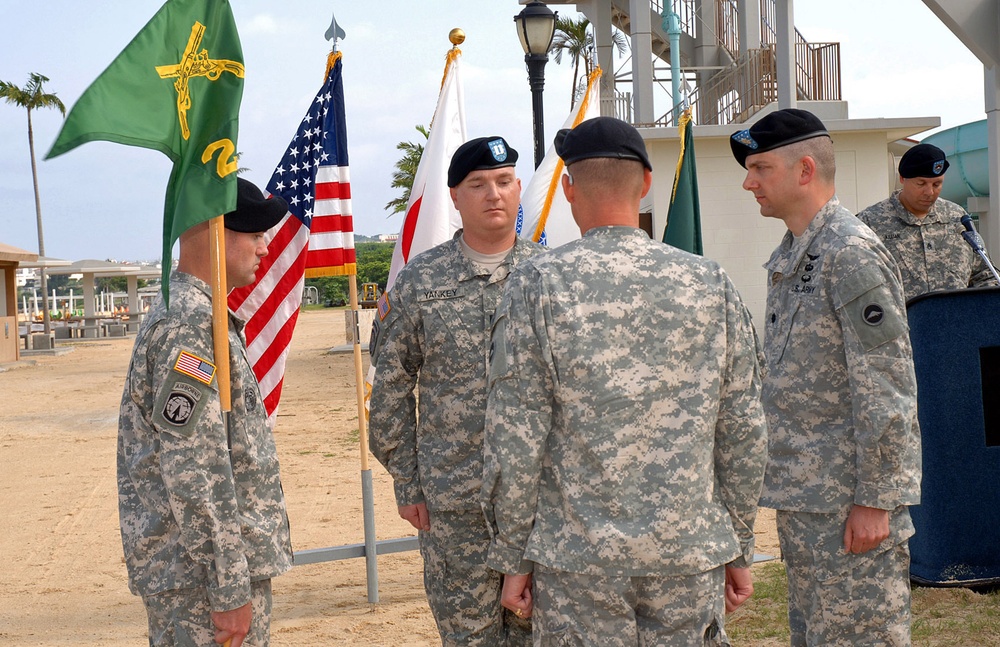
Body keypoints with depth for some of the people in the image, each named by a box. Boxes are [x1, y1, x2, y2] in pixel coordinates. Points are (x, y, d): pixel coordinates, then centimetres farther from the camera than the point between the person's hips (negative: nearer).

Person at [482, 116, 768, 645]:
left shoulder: (537, 285, -8)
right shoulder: (709, 283, 0)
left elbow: (515, 439, -9)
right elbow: (744, 433, 3)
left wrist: (513, 559, 1)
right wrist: (739, 547, 14)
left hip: (578, 560, -2)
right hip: (690, 554, 2)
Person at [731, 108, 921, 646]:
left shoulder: (852, 254, -16)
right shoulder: (788, 257, 14)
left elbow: (885, 390, -19)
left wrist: (873, 500, -19)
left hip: (850, 502, -10)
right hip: (801, 497, 10)